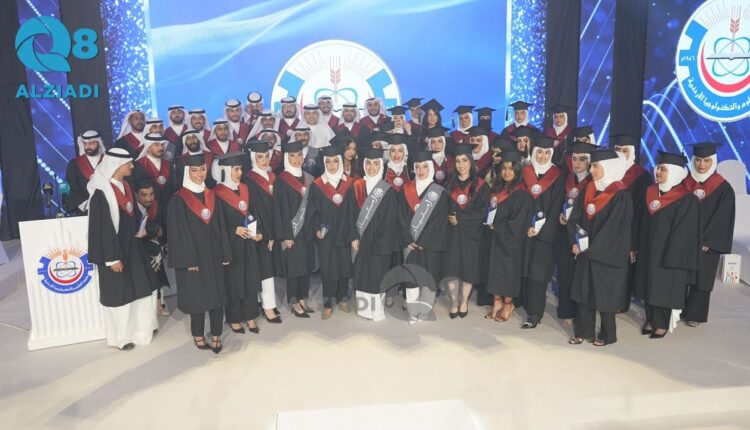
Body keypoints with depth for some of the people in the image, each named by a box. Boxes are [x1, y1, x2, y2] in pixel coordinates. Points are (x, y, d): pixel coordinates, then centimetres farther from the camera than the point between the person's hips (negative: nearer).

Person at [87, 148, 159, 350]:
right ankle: (121, 336, 24)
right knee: (118, 292, 6)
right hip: (114, 250, -8)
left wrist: (138, 231, 4)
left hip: (131, 246, 8)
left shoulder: (125, 186, 6)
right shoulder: (102, 193, -20)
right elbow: (103, 227, -20)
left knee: (142, 286, 15)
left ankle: (140, 326, 34)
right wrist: (113, 258, -19)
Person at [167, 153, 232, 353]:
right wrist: (189, 260, -16)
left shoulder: (211, 196, 7)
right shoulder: (178, 200, -8)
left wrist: (225, 254, 4)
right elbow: (178, 232, -11)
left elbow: (220, 226, 8)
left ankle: (216, 335, 16)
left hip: (213, 254, 5)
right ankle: (198, 336, 20)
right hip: (193, 256, -4)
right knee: (197, 296, 5)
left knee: (217, 295, 6)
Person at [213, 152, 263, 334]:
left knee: (250, 279, 10)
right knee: (233, 281, 5)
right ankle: (234, 319, 20)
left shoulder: (244, 189, 8)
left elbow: (253, 214, 9)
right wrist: (235, 230, -19)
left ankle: (250, 317, 22)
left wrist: (257, 232, -5)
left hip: (248, 243, 6)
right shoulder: (218, 193, -11)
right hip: (230, 245, -6)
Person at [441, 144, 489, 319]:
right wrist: (450, 218, -12)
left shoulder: (481, 186, 1)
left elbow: (481, 212, -6)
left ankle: (464, 302, 15)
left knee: (468, 268, 2)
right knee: (452, 267, -2)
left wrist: (460, 218, -13)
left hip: (471, 233, -2)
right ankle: (454, 302, 8)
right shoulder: (450, 184, 10)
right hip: (452, 233, 2)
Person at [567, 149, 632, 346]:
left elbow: (613, 229, -17)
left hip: (607, 255, -6)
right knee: (583, 291, 9)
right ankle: (583, 332, 20)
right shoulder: (589, 189, 5)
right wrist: (575, 242, -8)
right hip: (585, 252, 6)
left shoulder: (620, 196, -14)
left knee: (604, 294, 5)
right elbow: (575, 218, 4)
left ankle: (607, 335, 21)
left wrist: (591, 248, -14)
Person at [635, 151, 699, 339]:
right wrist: (640, 248, 9)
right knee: (649, 285, 13)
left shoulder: (687, 199, -14)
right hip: (648, 250, 6)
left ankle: (662, 324, 19)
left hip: (669, 253, -6)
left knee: (664, 288, 4)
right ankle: (651, 319, 27)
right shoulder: (651, 192, 4)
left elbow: (683, 232, -16)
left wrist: (670, 258, -18)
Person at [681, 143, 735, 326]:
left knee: (701, 278, 6)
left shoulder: (723, 188, -5)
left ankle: (694, 314, 18)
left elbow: (721, 220, -7)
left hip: (707, 244, -2)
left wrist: (705, 242, -11)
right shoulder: (684, 183, 2)